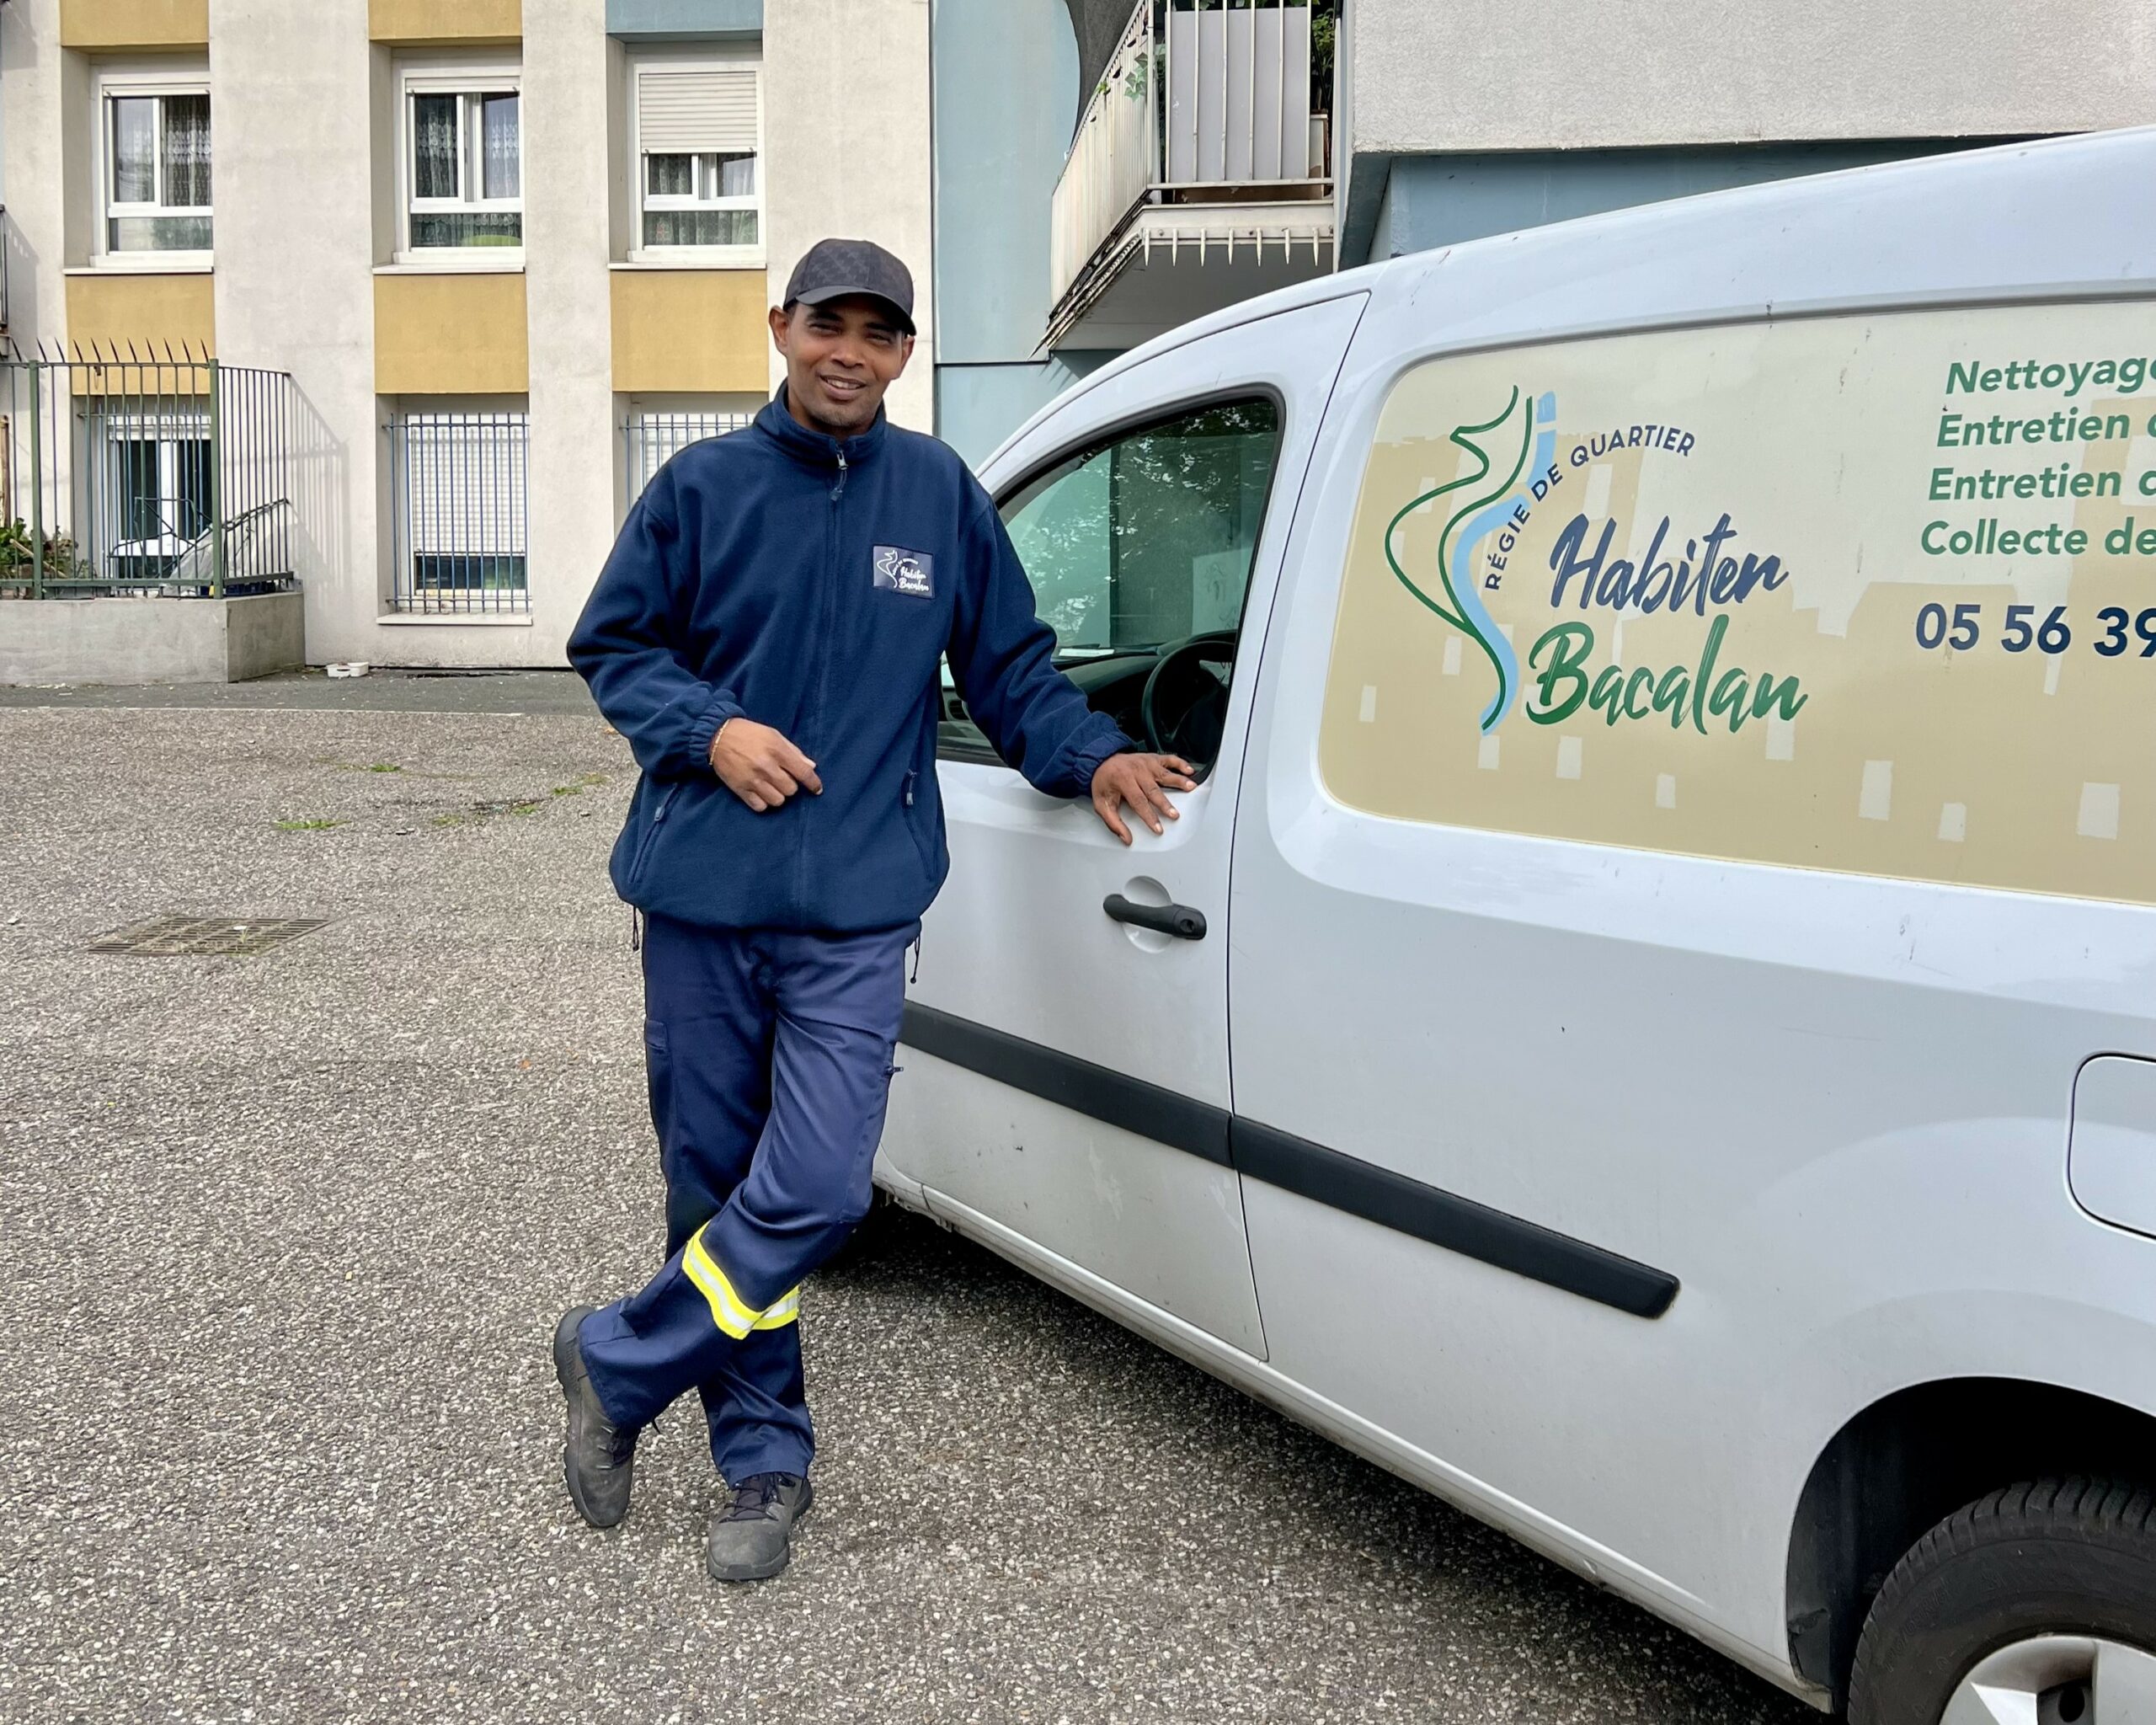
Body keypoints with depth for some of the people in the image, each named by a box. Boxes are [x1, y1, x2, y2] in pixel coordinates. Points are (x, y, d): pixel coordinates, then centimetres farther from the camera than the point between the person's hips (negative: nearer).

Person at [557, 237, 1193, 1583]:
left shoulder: (941, 493, 6)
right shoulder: (704, 488, 5)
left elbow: (1012, 666, 14)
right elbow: (612, 645, 10)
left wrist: (1094, 756, -3)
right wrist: (709, 729, -8)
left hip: (855, 911, 0)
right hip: (703, 893, 1)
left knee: (814, 1190, -11)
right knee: (716, 1182, 7)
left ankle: (617, 1365, 12)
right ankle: (766, 1464, 23)